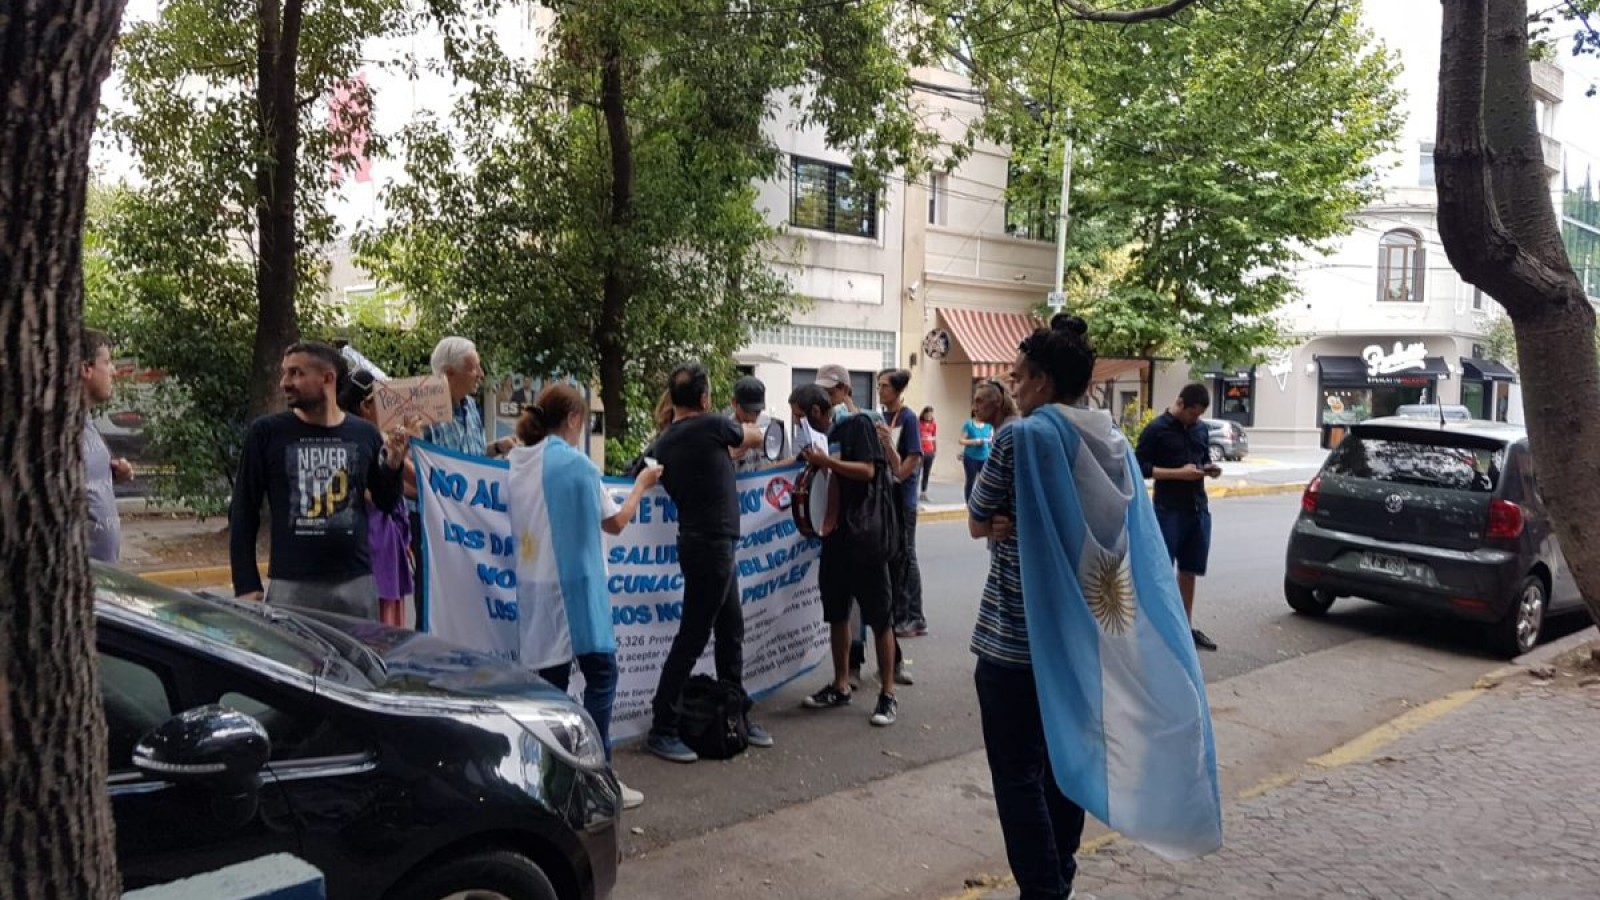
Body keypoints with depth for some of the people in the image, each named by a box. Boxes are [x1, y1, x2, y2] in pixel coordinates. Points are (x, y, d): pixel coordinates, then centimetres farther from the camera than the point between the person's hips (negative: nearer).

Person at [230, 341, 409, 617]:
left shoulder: (364, 434, 2)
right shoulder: (266, 432, -2)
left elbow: (385, 502, 12)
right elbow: (243, 512, 1)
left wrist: (393, 463, -7)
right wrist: (246, 585, -3)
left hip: (357, 583, 2)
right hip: (291, 585, -2)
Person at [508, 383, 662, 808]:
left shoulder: (520, 463, 8)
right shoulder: (575, 463, -12)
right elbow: (615, 522, -1)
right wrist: (641, 484, 14)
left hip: (535, 586, 7)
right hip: (575, 583, -7)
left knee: (551, 679, 11)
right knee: (600, 674, -1)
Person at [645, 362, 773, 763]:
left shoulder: (664, 443, 7)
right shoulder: (711, 425, -11)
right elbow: (755, 437, 7)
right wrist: (736, 441, 29)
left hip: (699, 542, 8)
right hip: (712, 545, -8)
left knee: (730, 632, 16)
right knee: (691, 638, -3)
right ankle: (662, 730, 4)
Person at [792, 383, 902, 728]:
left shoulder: (857, 425, -6)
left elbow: (867, 470, -16)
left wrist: (826, 461, -17)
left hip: (865, 534, -7)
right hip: (835, 534, 7)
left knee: (878, 616, -1)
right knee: (836, 614, 12)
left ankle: (888, 694, 6)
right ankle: (840, 686, 24)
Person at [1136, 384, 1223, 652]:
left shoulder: (1201, 429, 12)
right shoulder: (1156, 429, -8)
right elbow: (1141, 467, -12)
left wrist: (1210, 468, 1)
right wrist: (1178, 473, -19)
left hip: (1199, 509, 6)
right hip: (1168, 511, -6)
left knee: (1189, 570, 13)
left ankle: (1187, 626, 24)